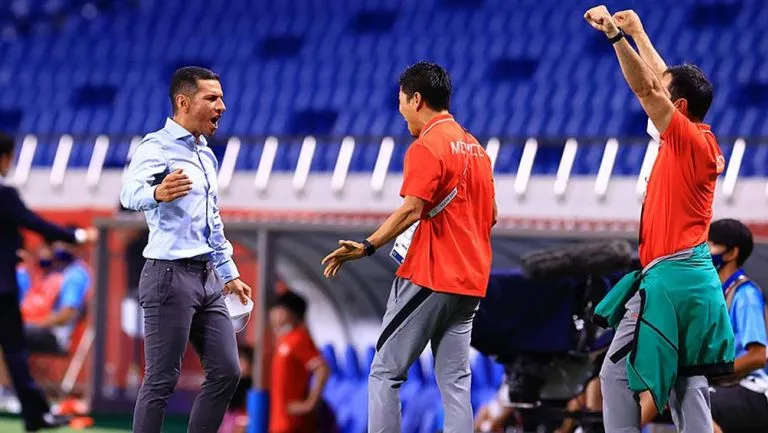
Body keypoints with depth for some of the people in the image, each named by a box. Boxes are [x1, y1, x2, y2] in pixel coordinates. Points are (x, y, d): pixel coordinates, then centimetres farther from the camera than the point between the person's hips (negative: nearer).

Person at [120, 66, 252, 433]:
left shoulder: (206, 155, 18)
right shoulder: (156, 147, -11)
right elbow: (130, 193, -31)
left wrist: (229, 274, 29)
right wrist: (157, 193, -53)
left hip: (207, 278, 9)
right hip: (170, 275, -9)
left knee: (226, 372, 7)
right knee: (162, 380, -7)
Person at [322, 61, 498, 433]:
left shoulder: (426, 147, -10)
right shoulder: (475, 147, 15)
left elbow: (411, 210, -21)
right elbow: (490, 215, 19)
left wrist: (367, 247, -25)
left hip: (428, 277, -8)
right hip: (470, 281, 8)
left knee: (385, 372, -1)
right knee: (455, 381, 6)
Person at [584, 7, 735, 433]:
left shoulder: (689, 139, -12)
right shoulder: (703, 143, 11)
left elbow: (646, 88, -21)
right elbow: (663, 81, 23)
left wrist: (615, 34, -21)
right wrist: (637, 32, 30)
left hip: (669, 279, -9)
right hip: (696, 280, 9)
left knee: (618, 374, -5)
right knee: (688, 384, 9)